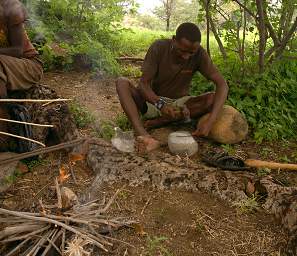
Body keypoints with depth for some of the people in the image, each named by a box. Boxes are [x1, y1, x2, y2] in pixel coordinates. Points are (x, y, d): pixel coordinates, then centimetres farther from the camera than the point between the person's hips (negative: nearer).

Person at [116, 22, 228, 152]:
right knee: (122, 82, -26)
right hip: (154, 100, -1)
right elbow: (143, 83, -20)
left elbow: (222, 84, -22)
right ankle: (143, 135, -45)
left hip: (179, 104, 1)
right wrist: (160, 104, -40)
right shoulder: (158, 47, -18)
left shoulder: (199, 54, -16)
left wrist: (210, 121, -36)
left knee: (212, 99, -25)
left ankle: (159, 121, -24)